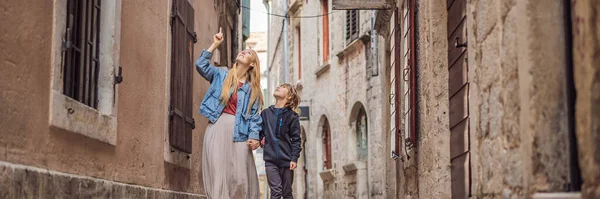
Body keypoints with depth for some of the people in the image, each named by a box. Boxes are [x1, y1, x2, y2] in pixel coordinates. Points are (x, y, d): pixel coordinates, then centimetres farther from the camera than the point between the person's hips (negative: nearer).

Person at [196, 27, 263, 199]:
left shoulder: (252, 88, 14)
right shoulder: (221, 75, 16)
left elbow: (255, 115, 6)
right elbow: (201, 65, 2)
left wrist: (254, 136, -8)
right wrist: (215, 44, 2)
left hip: (239, 131, 0)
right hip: (217, 127, 0)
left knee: (240, 176, -7)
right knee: (218, 172, -6)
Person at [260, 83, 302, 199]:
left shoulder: (291, 116, 1)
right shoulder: (265, 113, 10)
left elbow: (296, 139, -2)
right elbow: (260, 132, 17)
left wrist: (294, 158, -10)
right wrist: (260, 139, -4)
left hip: (286, 160, -1)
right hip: (270, 159, 1)